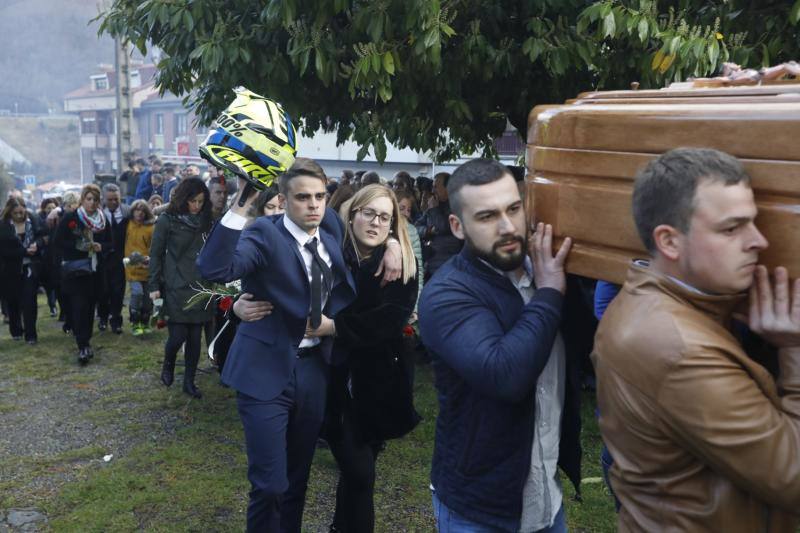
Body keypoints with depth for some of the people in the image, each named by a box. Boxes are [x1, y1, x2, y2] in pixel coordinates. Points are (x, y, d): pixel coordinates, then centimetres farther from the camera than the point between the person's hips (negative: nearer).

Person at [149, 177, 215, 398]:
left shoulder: (206, 222, 8)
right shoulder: (167, 221, -2)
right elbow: (155, 255, 0)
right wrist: (154, 286, -4)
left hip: (200, 288, 4)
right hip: (176, 289, -3)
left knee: (195, 337, 6)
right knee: (177, 336, -5)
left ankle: (189, 382, 20)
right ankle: (168, 365, 28)